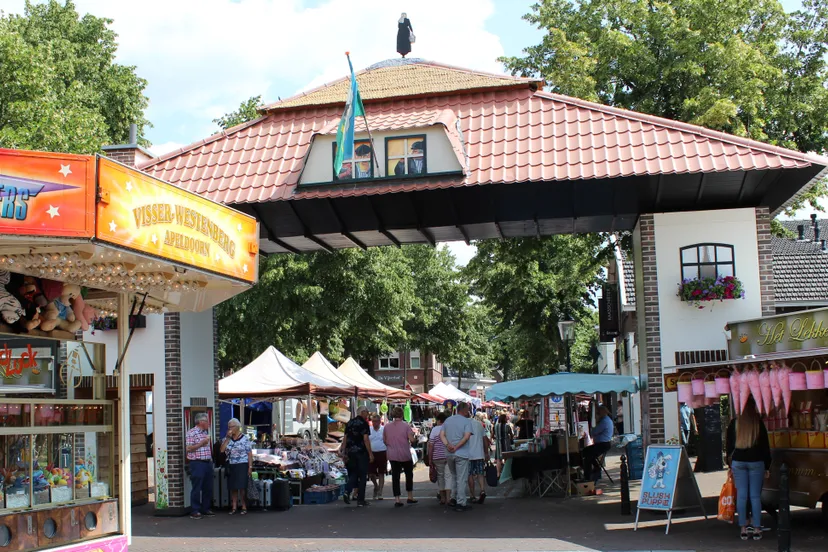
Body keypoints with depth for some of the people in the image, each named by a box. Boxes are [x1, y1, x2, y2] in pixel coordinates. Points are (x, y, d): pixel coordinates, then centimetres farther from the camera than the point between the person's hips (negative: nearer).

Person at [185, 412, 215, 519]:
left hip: (208, 462, 8)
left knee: (208, 488, 10)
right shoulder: (191, 433, -7)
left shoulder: (206, 432, 18)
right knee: (196, 489, -4)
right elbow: (189, 449, -13)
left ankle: (206, 509, 19)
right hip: (197, 463, -8)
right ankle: (195, 511, 1)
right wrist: (201, 443, -16)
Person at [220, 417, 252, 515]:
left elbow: (249, 454, -4)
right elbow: (222, 450, -4)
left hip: (242, 466, -4)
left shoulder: (245, 438, -2)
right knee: (232, 487, 4)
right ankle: (234, 507, 11)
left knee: (242, 487, -6)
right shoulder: (226, 439, 11)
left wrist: (250, 467, -10)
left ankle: (244, 507, 2)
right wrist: (228, 438, -7)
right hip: (231, 466, 4)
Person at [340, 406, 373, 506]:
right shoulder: (363, 423, -8)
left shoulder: (349, 423, 10)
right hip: (361, 452, -5)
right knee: (362, 476, 3)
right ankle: (360, 500, 4)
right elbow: (366, 439, -14)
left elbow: (345, 439, 10)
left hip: (350, 452, 5)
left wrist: (343, 452, 13)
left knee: (353, 474, 15)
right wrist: (370, 454, -11)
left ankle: (347, 491, -7)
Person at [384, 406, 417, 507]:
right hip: (405, 455, -2)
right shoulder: (405, 425, -9)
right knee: (409, 474, 16)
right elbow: (412, 439, -15)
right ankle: (410, 497, 21)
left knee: (395, 476, 3)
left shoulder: (387, 427, 1)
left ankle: (397, 499, -3)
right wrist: (413, 435, 6)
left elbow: (385, 441, 7)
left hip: (392, 456, 2)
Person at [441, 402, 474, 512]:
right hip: (461, 454, -6)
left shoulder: (447, 420, 12)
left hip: (449, 454, 6)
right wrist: (456, 447, -14)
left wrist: (448, 445, -11)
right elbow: (466, 437, -17)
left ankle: (454, 498, 25)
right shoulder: (466, 421, -5)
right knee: (462, 479, -1)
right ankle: (461, 503, -1)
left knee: (454, 477, 22)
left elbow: (441, 435, 2)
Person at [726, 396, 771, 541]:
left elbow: (729, 446, 7)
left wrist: (730, 465, 15)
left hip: (738, 462, 1)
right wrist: (767, 467, 8)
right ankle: (757, 529, 2)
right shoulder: (759, 423, -2)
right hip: (756, 462, -1)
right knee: (755, 496, 2)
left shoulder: (734, 424, 2)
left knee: (741, 496, 3)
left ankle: (743, 529, 4)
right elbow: (765, 446, 2)